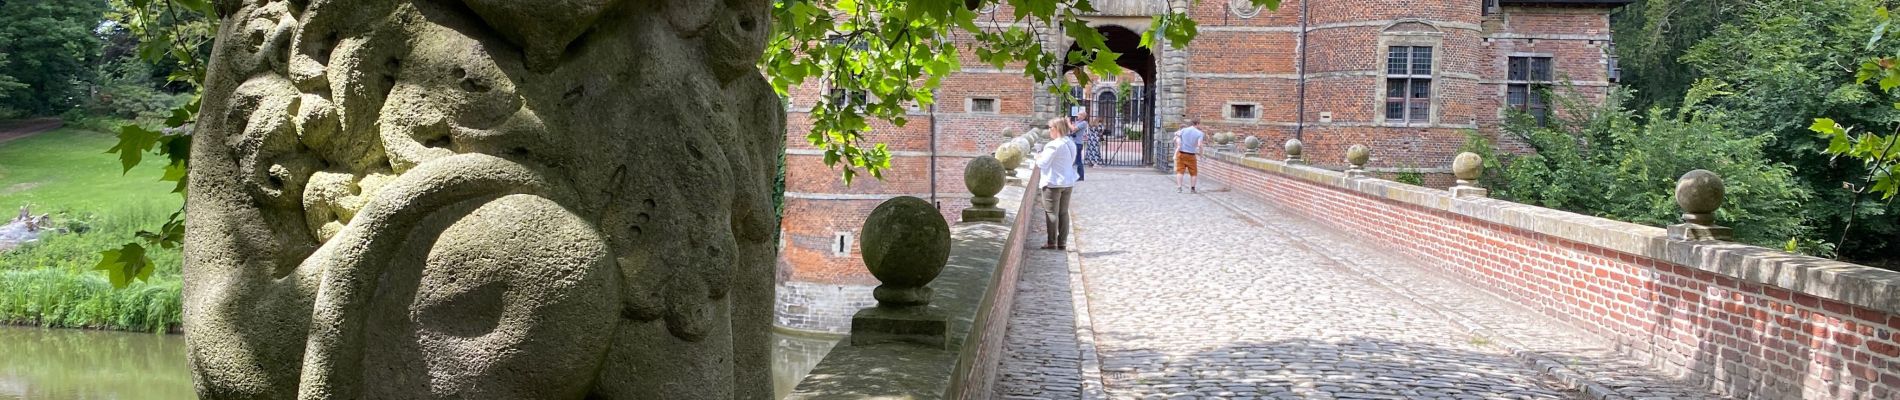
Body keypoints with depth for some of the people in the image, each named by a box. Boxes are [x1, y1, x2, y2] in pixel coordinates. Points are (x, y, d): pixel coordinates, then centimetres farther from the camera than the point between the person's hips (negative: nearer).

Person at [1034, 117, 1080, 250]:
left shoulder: (1054, 145, -20)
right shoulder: (1071, 144, 6)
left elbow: (1043, 163, -19)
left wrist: (1038, 157, 4)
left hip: (1053, 183, -8)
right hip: (1068, 183, 8)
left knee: (1051, 212, 1)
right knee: (1064, 213, 12)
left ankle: (1052, 242, 4)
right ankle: (1062, 242, 15)